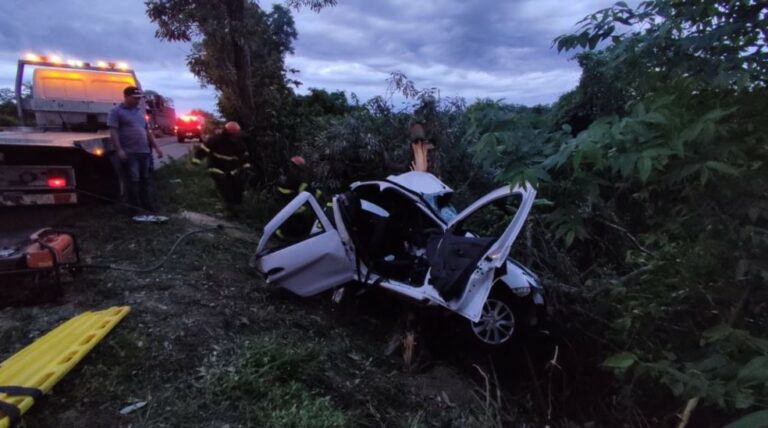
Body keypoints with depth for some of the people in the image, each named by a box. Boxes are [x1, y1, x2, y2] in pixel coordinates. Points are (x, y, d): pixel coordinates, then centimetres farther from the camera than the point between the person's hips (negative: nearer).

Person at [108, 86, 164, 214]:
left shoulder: (140, 111, 19)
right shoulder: (116, 112, -1)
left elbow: (148, 131, 22)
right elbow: (113, 132, -9)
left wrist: (156, 147, 15)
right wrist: (119, 150, -19)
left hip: (144, 152, 6)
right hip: (129, 153, -6)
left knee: (146, 180, 10)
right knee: (132, 181, -4)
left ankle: (148, 206, 18)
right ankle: (135, 208, 2)